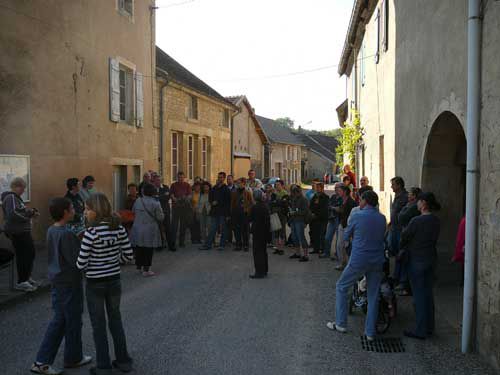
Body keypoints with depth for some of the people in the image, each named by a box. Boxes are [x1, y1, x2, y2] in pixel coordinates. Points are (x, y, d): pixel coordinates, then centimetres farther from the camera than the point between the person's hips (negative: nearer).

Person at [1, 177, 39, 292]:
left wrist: (30, 212, 3)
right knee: (23, 255, -5)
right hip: (17, 232, -11)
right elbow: (13, 214, -28)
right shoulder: (11, 198, -15)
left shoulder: (16, 197, 17)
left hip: (23, 231, 11)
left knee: (30, 253, 16)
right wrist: (30, 214, -20)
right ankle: (21, 282, 4)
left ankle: (26, 277, 30)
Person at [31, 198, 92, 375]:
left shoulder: (51, 231, 5)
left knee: (59, 320, 16)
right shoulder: (66, 234, -23)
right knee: (73, 321, 9)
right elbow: (76, 260, -22)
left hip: (56, 280, 9)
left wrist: (78, 239, 4)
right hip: (69, 282, -8)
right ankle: (73, 357, 26)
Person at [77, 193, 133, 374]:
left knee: (99, 325, 11)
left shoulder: (91, 232, -21)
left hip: (95, 284, -5)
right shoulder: (119, 228, -6)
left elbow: (81, 263, -18)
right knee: (115, 320, 20)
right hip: (114, 281, 5)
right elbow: (128, 255, -1)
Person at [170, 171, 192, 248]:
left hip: (184, 207, 2)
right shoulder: (174, 185, 7)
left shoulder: (187, 185, 9)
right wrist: (175, 199, -22)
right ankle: (173, 241, -2)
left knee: (183, 225, 5)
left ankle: (181, 242, 13)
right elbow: (171, 194, -2)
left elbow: (190, 195, 1)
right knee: (174, 224, -6)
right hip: (176, 206, -1)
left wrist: (186, 198, -21)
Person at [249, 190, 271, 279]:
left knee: (257, 252, -1)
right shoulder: (265, 206, 5)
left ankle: (259, 272, -1)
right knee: (263, 251, 16)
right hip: (265, 231, 7)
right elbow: (268, 220, 10)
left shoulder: (255, 207, -17)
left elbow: (251, 219, -11)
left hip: (257, 232, -7)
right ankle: (264, 270, 24)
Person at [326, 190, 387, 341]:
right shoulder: (382, 218, 3)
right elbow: (382, 237, 14)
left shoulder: (357, 216, -9)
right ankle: (370, 332, 15)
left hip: (359, 260, -4)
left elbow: (346, 237, 3)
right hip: (377, 261, 4)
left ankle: (341, 324, 16)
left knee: (342, 287, 13)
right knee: (373, 296, 11)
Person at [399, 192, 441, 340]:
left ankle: (420, 330, 7)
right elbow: (434, 239, 9)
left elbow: (404, 237, -10)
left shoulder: (416, 221, -21)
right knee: (428, 293, 16)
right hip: (431, 258, 8)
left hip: (417, 260, -7)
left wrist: (401, 250, 12)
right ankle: (429, 327, 27)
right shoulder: (436, 221, 3)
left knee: (419, 294, 0)